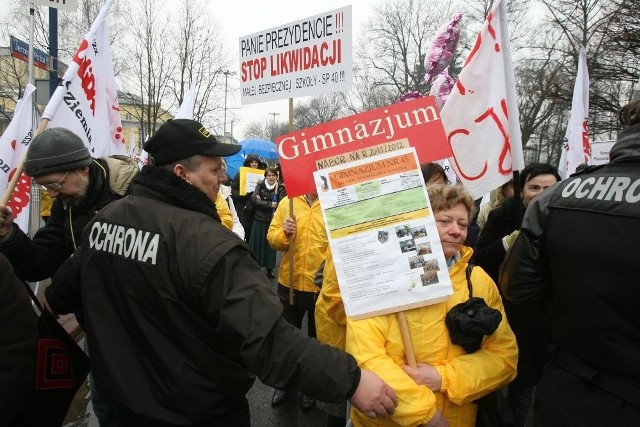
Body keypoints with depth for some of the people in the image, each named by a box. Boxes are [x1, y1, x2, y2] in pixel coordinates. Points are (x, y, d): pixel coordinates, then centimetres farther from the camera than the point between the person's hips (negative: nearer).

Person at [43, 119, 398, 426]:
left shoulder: (101, 220, -5)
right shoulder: (207, 242, -32)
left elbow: (67, 284, 14)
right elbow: (266, 337, -39)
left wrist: (54, 300, 37)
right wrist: (350, 380, -33)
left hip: (127, 396, 7)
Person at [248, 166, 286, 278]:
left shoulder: (280, 188, -1)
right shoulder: (260, 186, 1)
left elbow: (281, 204, -12)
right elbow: (253, 200, -13)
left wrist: (261, 202, -18)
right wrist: (269, 204, -18)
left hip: (273, 220, 0)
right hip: (259, 220, 0)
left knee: (270, 244, 6)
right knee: (257, 243, 4)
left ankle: (270, 268, 18)